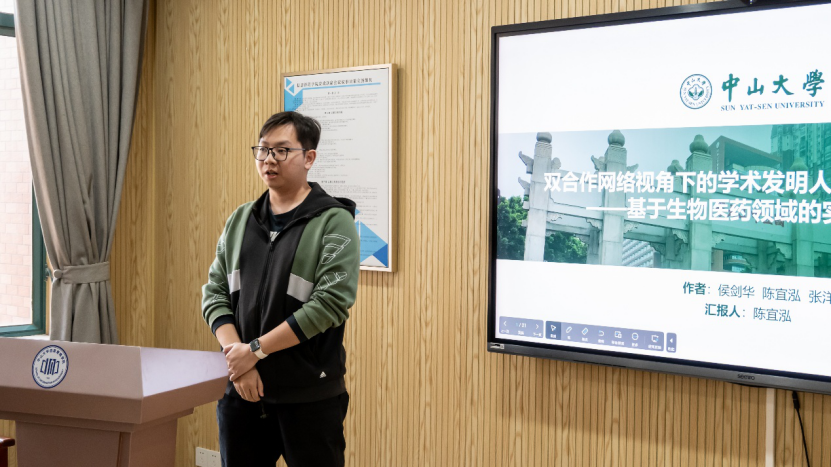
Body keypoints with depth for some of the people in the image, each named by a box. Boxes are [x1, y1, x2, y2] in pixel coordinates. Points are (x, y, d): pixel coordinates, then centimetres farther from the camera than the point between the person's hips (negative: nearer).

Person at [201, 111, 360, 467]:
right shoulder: (240, 220, 10)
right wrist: (236, 356, -10)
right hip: (240, 391, 5)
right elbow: (215, 293, 6)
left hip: (310, 395, -4)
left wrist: (255, 349, -15)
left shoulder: (333, 221, -6)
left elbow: (331, 302, -16)